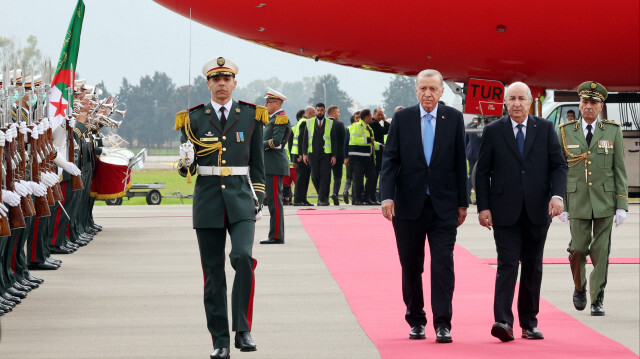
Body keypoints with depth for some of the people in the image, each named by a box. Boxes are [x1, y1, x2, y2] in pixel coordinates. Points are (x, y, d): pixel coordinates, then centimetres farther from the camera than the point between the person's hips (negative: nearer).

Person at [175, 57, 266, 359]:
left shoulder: (251, 115, 7)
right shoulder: (193, 118, 6)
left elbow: (257, 163, 12)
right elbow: (186, 169, 7)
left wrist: (259, 200, 6)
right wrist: (186, 162, -16)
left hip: (241, 199, -1)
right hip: (207, 200, 1)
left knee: (243, 257, -22)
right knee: (213, 274, 2)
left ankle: (242, 329, -12)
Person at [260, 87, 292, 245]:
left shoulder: (281, 118, -11)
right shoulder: (274, 118, 20)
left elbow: (276, 142, -20)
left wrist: (259, 145, -9)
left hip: (275, 165, -10)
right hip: (270, 165, 10)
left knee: (274, 200, -9)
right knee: (273, 200, 11)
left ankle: (277, 236, -9)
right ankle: (276, 235, 14)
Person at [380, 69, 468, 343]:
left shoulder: (454, 118, 3)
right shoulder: (402, 119, 3)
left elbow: (460, 162, 5)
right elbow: (390, 160, 0)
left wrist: (462, 203, 4)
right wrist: (387, 196, -12)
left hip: (443, 205, -1)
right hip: (409, 205, 1)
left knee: (443, 264, -7)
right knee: (411, 267, 8)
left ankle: (443, 324, -6)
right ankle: (416, 321, 20)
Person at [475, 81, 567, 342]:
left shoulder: (545, 129, 7)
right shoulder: (493, 131, 3)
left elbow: (559, 165, 6)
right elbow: (482, 172, 4)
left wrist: (557, 195, -11)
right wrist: (483, 207, -4)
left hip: (537, 212, 2)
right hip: (505, 212, -2)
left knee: (533, 268, 8)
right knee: (507, 265, -11)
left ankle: (529, 323, 16)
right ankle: (503, 321, -18)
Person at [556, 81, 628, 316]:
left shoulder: (613, 131, 3)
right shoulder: (565, 132, 5)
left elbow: (620, 170, 3)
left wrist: (622, 205, -3)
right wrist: (560, 204, 1)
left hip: (605, 201, 0)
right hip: (577, 201, 0)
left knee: (601, 252, -1)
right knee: (578, 249, -5)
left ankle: (597, 300, 8)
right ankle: (579, 288, 21)